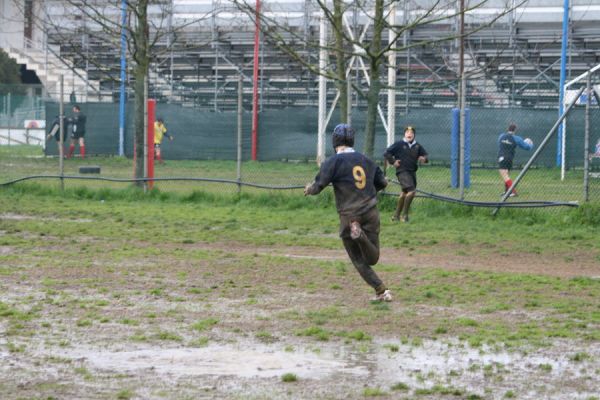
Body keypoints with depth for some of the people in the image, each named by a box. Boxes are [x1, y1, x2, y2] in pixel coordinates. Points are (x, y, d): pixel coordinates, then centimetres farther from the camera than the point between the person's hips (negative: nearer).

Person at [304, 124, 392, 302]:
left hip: (349, 216, -3)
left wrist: (309, 189, 13)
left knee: (359, 260, 8)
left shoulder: (334, 161, -6)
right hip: (371, 213, 3)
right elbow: (382, 182, 16)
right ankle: (361, 235, -22)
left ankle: (381, 290, -10)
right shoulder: (366, 160, 10)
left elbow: (318, 186, -10)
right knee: (372, 258, 8)